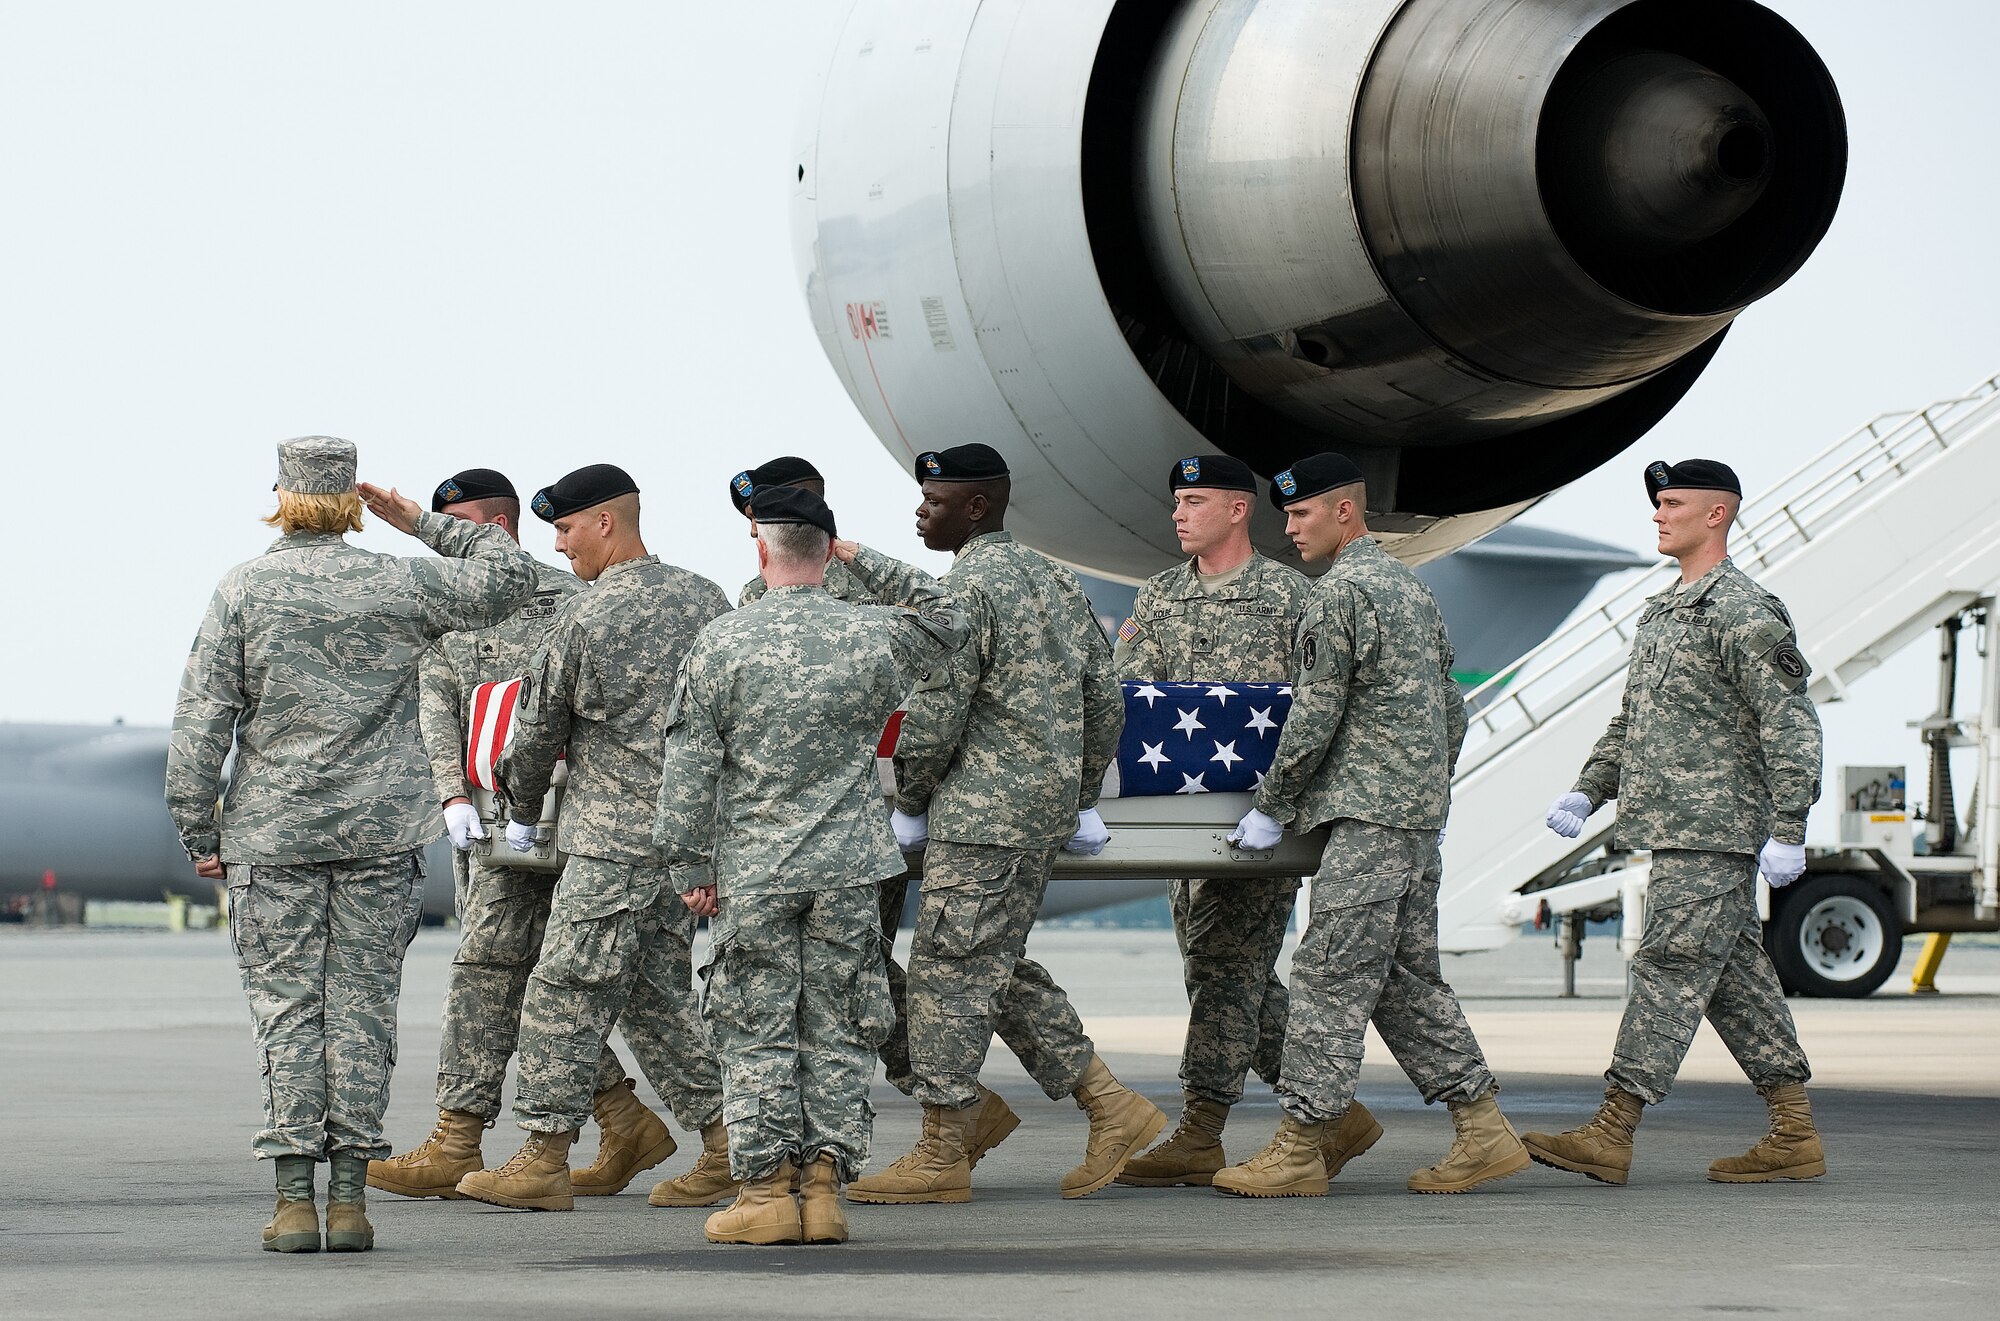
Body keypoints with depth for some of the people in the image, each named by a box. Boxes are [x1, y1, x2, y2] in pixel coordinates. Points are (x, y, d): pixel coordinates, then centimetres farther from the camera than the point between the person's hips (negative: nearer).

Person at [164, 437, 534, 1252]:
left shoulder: (244, 590, -3)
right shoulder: (396, 585, 0)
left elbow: (202, 719, -4)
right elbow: (507, 578, 13)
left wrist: (198, 830, 2)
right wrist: (422, 526, 15)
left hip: (273, 833, -1)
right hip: (381, 832, 1)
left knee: (287, 1008, 2)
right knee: (362, 1005, 5)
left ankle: (295, 1200, -2)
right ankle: (349, 1198, 4)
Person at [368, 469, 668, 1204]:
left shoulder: (564, 601, -4)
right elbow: (436, 708, 5)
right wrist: (455, 795, -10)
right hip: (474, 810, 8)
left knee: (489, 965, -11)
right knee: (525, 977, 8)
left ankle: (455, 1146, -11)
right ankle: (627, 1125, 15)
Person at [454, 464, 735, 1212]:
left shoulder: (584, 619, -12)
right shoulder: (704, 598, 8)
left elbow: (536, 729, 0)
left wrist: (522, 813, 17)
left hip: (614, 841, -8)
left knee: (567, 992, -1)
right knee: (654, 993, 14)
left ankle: (544, 1158, 1)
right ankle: (727, 1145, 11)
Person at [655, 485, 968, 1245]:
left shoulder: (720, 644, -6)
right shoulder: (872, 636, -1)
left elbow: (691, 769, -5)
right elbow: (946, 621, 22)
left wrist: (690, 865, 2)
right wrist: (870, 565, 19)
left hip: (751, 870, -2)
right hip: (847, 869, 2)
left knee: (757, 1034, 3)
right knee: (839, 1033, 8)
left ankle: (766, 1190, 2)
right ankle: (824, 1187, 7)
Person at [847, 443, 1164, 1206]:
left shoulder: (968, 586, -13)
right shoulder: (1050, 578, 15)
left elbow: (937, 712, -15)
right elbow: (1105, 698, 16)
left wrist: (909, 802, -2)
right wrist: (1084, 799, 22)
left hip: (985, 812, -10)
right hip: (1045, 803, 10)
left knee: (951, 970, -4)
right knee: (996, 966, 16)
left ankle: (942, 1153, -1)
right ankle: (1112, 1109, 14)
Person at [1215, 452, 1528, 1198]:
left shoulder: (1341, 593, -12)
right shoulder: (1409, 585, 18)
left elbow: (1313, 721, -14)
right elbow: (1452, 711, 21)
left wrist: (1270, 809, -5)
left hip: (1368, 816, -10)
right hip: (1420, 815, 10)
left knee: (1330, 974, -9)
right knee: (1408, 976, 12)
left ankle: (1301, 1148, -9)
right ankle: (1484, 1134, 11)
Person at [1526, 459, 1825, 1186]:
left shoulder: (1743, 612, -11)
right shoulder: (1662, 610, 19)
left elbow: (1791, 724, -15)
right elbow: (1632, 719, 27)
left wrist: (1787, 831, -20)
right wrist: (1587, 791, 16)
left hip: (1714, 831, -10)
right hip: (1678, 827, 10)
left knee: (1671, 966, -10)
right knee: (1736, 976, 10)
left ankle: (1612, 1132, -13)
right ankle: (1795, 1136, 13)